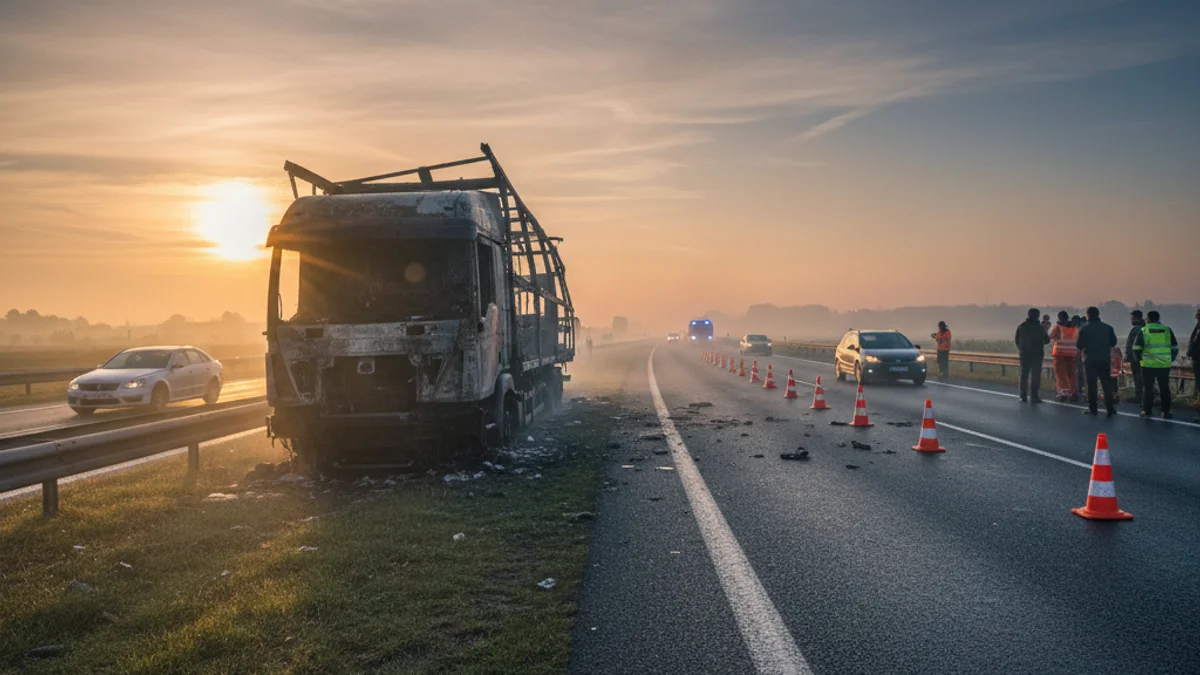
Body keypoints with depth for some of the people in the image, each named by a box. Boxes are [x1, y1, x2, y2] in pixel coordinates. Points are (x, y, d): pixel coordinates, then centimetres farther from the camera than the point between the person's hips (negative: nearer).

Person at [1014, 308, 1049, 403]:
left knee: (1024, 375, 10)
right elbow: (1046, 340, 0)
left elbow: (1017, 340, 7)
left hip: (1024, 355, 4)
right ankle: (1033, 397, -5)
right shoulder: (1038, 327, -9)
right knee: (1035, 376, -1)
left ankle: (1023, 396, 10)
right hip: (1037, 355, -4)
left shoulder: (1021, 327, 2)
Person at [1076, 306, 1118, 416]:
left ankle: (1093, 408, 3)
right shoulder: (1107, 327, 1)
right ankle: (1110, 408, 2)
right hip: (1105, 359, 2)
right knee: (1106, 383, 7)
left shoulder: (1084, 328, -7)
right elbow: (1113, 342, 8)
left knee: (1091, 384, 4)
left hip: (1090, 360, -2)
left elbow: (1079, 344, -6)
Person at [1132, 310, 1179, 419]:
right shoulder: (1167, 330, 4)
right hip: (1164, 365, 2)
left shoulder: (1143, 331, -3)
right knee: (1164, 389, 10)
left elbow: (1136, 348, -4)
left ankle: (1147, 410, 12)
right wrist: (1170, 360, 20)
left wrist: (1140, 359, 11)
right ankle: (1166, 412, 9)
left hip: (1148, 365, -2)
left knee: (1148, 388, 9)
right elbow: (1175, 348, 9)